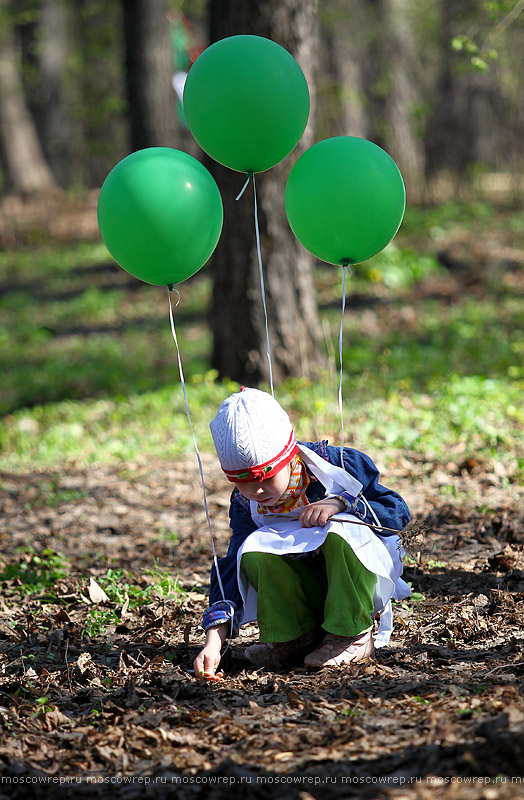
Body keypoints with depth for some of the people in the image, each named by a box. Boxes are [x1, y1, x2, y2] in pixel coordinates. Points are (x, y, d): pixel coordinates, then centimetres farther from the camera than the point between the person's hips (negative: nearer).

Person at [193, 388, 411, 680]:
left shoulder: (338, 464, -15)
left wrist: (342, 504, -28)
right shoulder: (246, 504, -5)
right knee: (254, 551, -24)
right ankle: (295, 637, -9)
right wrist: (214, 642, -22)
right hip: (310, 589, 3)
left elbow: (397, 511, -11)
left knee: (340, 529, -35)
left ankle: (354, 637, -20)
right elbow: (232, 571, -9)